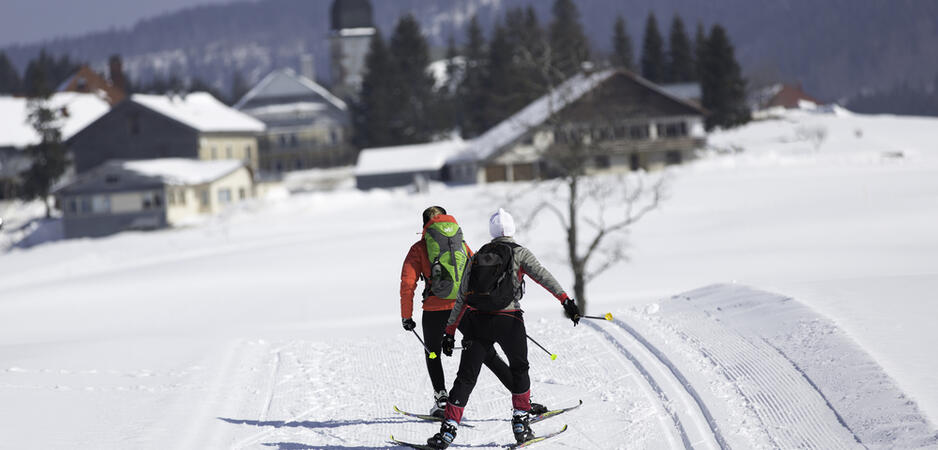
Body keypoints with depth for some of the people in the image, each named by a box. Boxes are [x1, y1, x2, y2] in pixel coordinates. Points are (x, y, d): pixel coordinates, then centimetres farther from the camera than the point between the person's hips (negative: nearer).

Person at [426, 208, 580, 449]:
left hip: (477, 321, 2)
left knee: (466, 376, 4)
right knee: (519, 369, 21)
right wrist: (566, 301, -15)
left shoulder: (476, 257, 15)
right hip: (509, 320, -2)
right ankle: (521, 423, 17)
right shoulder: (519, 253, 6)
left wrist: (449, 331, 17)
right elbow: (543, 276, -9)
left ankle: (448, 429, -6)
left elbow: (461, 299, 15)